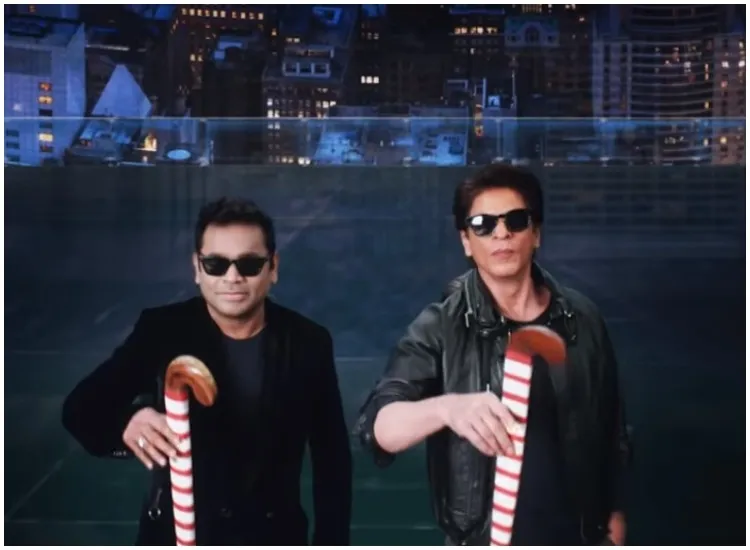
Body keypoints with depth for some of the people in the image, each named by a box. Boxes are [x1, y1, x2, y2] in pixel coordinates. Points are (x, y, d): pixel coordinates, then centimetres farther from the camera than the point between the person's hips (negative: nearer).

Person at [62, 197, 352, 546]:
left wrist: (331, 543, -1)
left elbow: (332, 458, 0)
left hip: (271, 538, 1)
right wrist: (125, 421, -38)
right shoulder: (161, 331, -9)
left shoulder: (308, 343, -7)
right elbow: (81, 406, -15)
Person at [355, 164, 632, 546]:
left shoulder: (581, 319, -4)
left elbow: (611, 426, 8)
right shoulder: (440, 328, -14)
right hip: (483, 538, -2)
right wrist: (445, 408, -46)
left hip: (575, 535, 3)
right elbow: (378, 427, -27)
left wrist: (614, 511, 12)